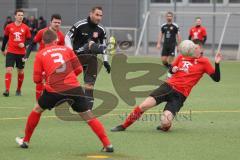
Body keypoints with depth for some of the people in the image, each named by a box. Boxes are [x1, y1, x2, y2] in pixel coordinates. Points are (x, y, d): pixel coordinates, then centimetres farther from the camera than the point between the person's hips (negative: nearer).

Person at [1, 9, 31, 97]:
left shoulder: (26, 28, 0)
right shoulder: (9, 27, 0)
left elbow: (29, 39, 5)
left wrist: (24, 44, -16)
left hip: (21, 53, 1)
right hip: (11, 52, -1)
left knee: (20, 71, 10)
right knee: (8, 70, -12)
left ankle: (18, 89, 26)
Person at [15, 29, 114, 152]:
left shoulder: (40, 55, 9)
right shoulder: (67, 49, 13)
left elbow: (37, 79, 7)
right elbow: (78, 69, 12)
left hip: (54, 90, -1)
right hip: (74, 87, 1)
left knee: (37, 110, 24)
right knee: (88, 116, 5)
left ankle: (25, 141, 32)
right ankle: (107, 145, -3)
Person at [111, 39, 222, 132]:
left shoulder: (204, 62, 2)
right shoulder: (182, 57, 12)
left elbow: (216, 78, -3)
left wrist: (217, 63, -17)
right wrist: (172, 69, 2)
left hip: (180, 95, -3)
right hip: (168, 86, 3)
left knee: (165, 122, -22)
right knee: (144, 105, -14)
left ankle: (165, 127, 16)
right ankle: (124, 126, 3)